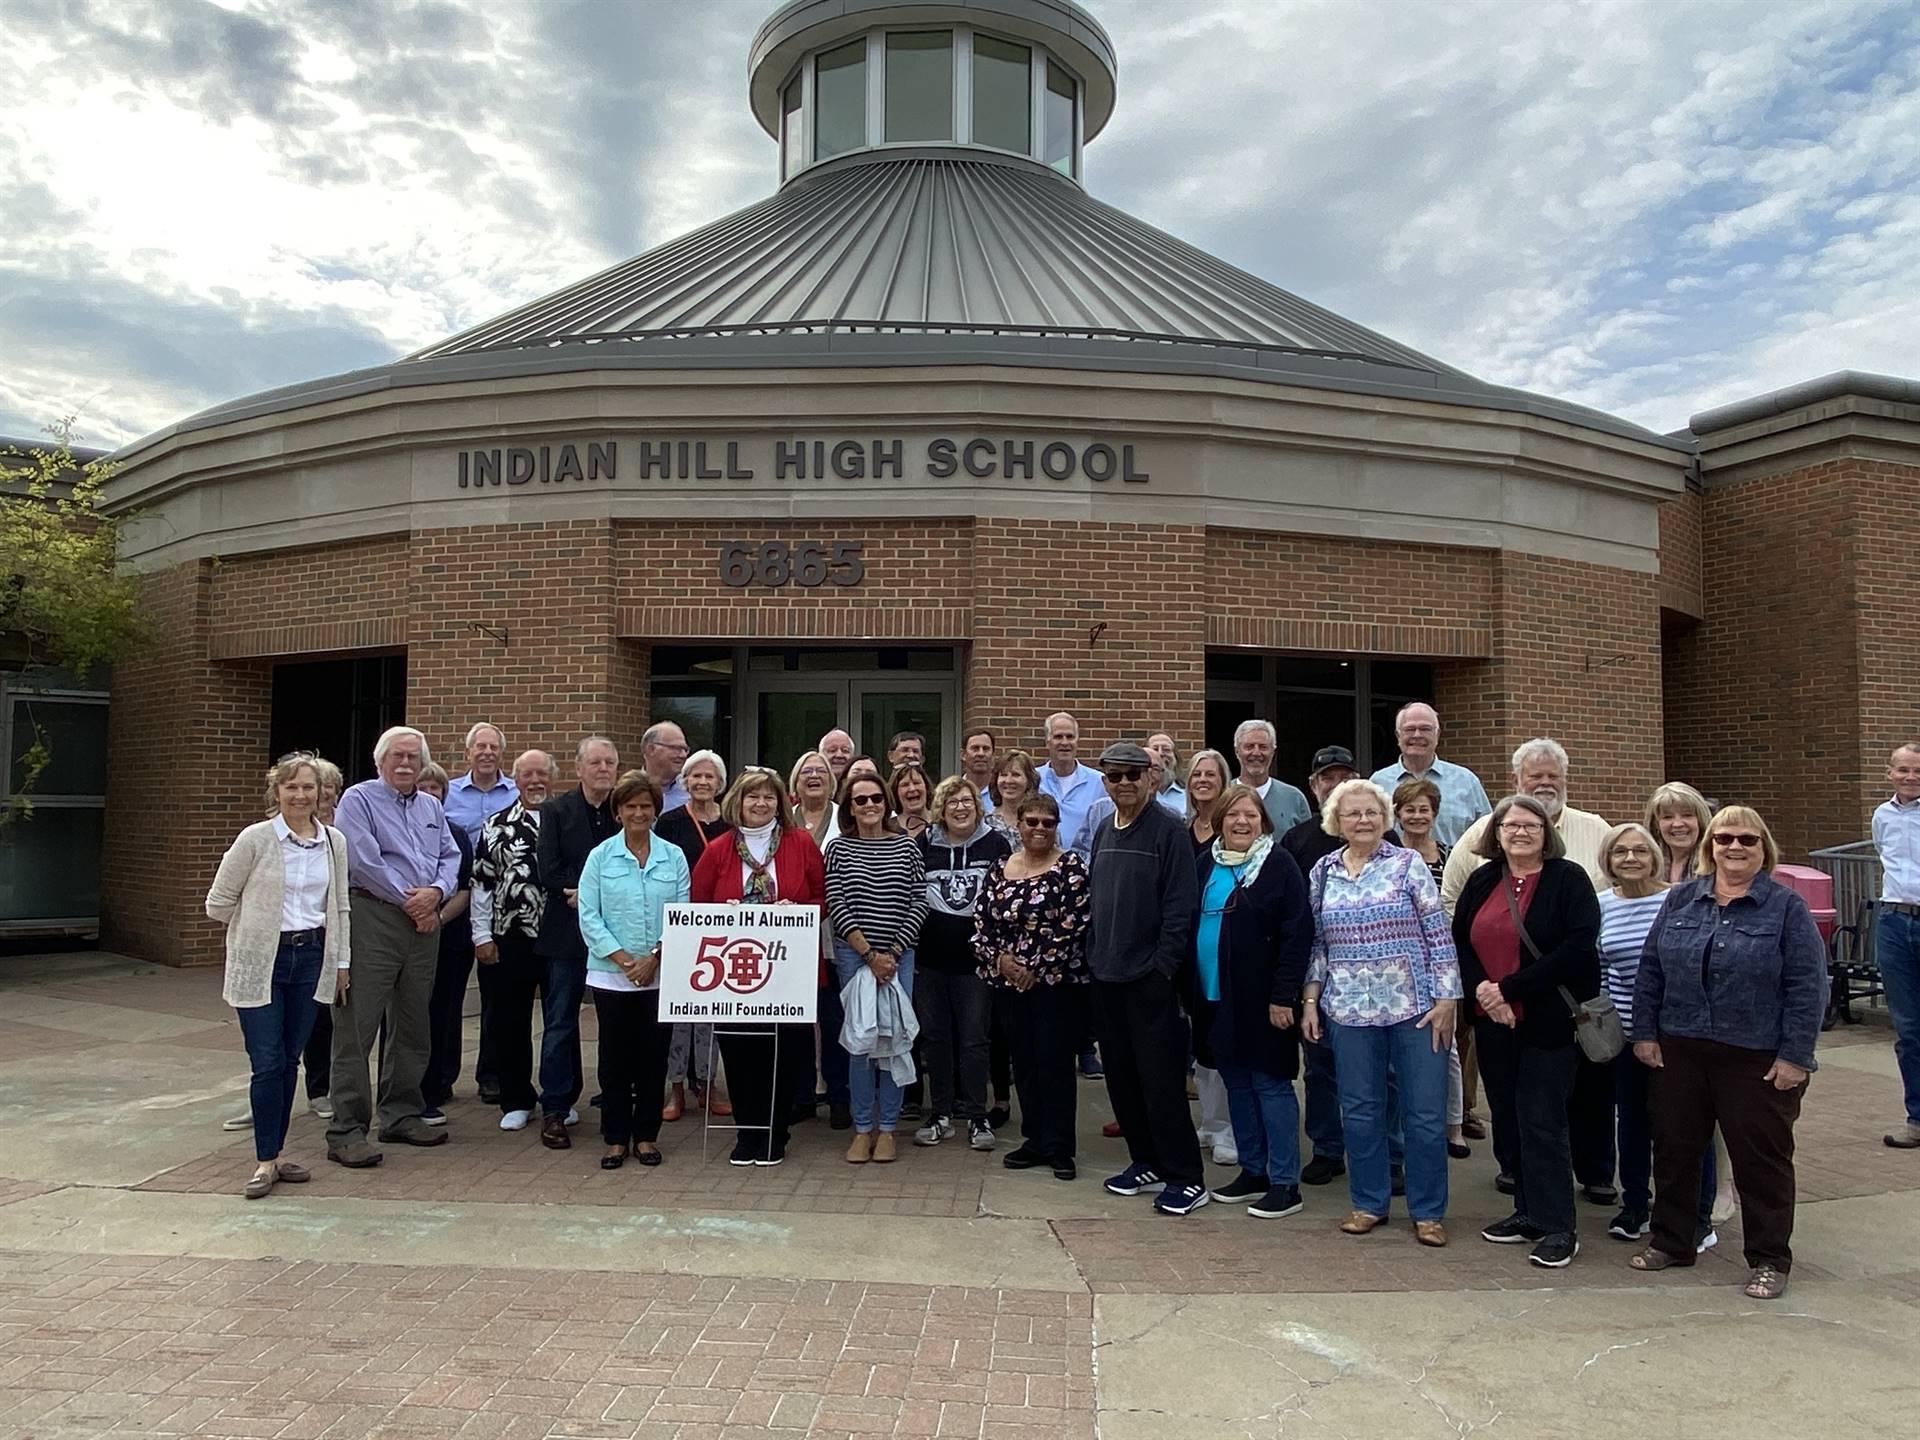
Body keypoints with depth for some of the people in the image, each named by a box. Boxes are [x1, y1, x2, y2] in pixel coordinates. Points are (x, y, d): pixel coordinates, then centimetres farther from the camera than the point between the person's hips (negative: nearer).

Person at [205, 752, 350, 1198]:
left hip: (311, 958, 4)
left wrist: (341, 961, 11)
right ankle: (266, 1160, 7)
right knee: (268, 1063, -4)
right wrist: (260, 925, 7)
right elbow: (218, 902, -1)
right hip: (261, 962, -3)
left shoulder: (334, 842, 5)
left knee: (289, 1061, 10)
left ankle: (275, 1153, 21)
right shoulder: (255, 839, -8)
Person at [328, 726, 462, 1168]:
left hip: (424, 923, 7)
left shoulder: (431, 807, 18)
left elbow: (451, 857, 13)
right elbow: (364, 862, -12)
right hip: (373, 918, -7)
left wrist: (435, 892, -7)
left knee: (412, 1027, 13)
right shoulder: (359, 800, -2)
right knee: (356, 1028, -6)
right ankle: (346, 1130, -1)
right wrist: (408, 900, -10)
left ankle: (401, 1115, 24)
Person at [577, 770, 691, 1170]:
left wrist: (654, 957, -11)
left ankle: (646, 1135, 19)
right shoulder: (601, 857, 2)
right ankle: (616, 1138, 17)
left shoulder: (674, 857, 4)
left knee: (654, 1057, 6)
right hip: (610, 975, 0)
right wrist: (622, 958, -12)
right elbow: (589, 916, -3)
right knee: (615, 1058, 5)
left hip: (661, 976, 1)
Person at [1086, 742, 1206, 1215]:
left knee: (1161, 1079, -4)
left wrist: (1164, 963, -16)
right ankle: (1146, 1161, 26)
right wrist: (1092, 953, 11)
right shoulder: (1103, 831, 12)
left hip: (1150, 976, -7)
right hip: (1106, 975, 7)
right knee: (1120, 1076, 13)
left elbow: (1180, 905, -12)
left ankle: (1185, 1178, 6)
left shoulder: (1168, 831, -9)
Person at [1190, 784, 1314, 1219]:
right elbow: (1189, 924, 14)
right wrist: (1189, 989, 10)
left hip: (1261, 998, -6)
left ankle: (1284, 1183, 9)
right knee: (1237, 1085, 14)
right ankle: (1252, 1171, 26)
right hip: (1215, 997, 6)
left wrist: (1283, 996, -17)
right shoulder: (1206, 864, 9)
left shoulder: (1279, 866, -8)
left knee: (1271, 1084, 0)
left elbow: (1297, 935, -12)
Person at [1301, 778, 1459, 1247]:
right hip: (1350, 1011, 3)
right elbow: (1317, 944, 13)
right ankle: (1369, 1203, 24)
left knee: (1425, 1112, 3)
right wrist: (1310, 1000, 8)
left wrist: (1446, 999, -8)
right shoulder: (1323, 872, 7)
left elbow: (1439, 935, -4)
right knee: (1359, 1111, 9)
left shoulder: (1409, 865, -3)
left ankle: (1429, 1212, 18)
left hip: (1414, 1007, -3)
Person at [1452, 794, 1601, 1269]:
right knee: (1507, 1118, 11)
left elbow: (1578, 948, -16)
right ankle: (1529, 1212, 24)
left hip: (1548, 1021, -6)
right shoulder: (1483, 880, 10)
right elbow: (1459, 941, 11)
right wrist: (1481, 987, -8)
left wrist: (1510, 989, -16)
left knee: (1542, 1119, -4)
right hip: (1493, 1021, 6)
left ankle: (1557, 1228, 6)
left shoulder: (1568, 879, -6)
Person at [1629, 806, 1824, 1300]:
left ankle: (1769, 1260, 19)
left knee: (1761, 1158, 5)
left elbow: (1808, 986, -7)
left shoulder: (1786, 907, -4)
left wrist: (1795, 1055, -11)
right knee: (1673, 1149, 12)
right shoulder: (1681, 900, 6)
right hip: (1679, 1051, 4)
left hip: (1757, 1060, -4)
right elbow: (1650, 969, 8)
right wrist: (1644, 1032, 3)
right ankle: (1670, 1241, 27)